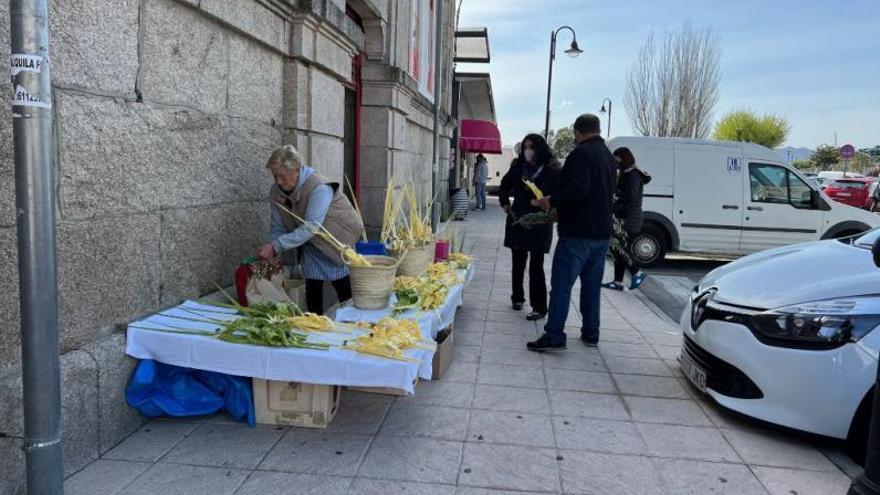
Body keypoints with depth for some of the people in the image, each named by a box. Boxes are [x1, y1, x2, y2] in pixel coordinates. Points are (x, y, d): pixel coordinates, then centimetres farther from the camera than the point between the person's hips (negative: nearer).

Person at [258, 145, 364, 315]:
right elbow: (277, 227, -4)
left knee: (345, 291, 2)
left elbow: (311, 227, -38)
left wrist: (276, 246, -40)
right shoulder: (276, 192, -12)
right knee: (312, 288, 3)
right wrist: (271, 253, -18)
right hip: (311, 245, 5)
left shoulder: (319, 188, -32)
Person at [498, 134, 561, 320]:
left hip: (539, 225, -4)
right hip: (517, 222, 4)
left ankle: (539, 307, 6)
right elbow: (504, 186, 21)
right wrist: (505, 204, 13)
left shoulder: (552, 171, -9)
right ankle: (517, 298, 30)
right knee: (518, 263, 13)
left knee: (536, 266, -3)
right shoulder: (517, 167, 4)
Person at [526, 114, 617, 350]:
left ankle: (554, 335, -8)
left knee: (562, 284, -7)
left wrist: (551, 201, -11)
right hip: (602, 232, 9)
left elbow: (577, 189, -24)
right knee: (592, 284, 14)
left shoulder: (581, 154, -12)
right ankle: (590, 333, 20)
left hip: (578, 232, -9)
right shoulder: (610, 157, 17)